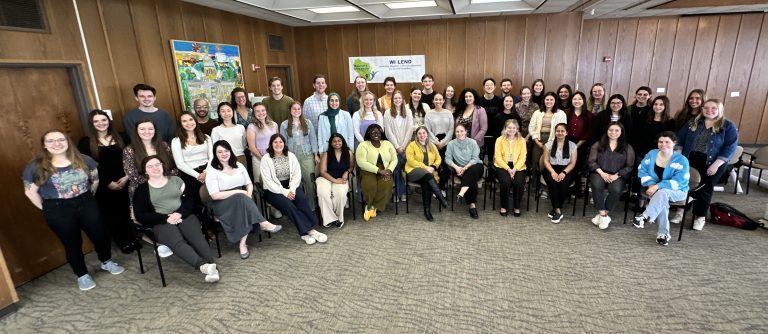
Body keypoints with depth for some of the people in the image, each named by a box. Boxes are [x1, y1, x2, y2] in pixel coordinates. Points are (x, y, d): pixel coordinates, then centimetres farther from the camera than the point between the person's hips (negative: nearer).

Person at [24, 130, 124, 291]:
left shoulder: (84, 160, -3)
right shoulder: (35, 167, -7)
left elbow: (95, 180, 8)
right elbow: (30, 192, -1)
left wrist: (86, 198, 7)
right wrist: (46, 209, -1)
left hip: (87, 205, 2)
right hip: (58, 211, -2)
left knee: (100, 235, 10)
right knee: (72, 244, 10)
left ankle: (107, 262, 37)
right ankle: (82, 275, 29)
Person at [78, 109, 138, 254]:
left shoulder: (120, 138, 7)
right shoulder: (86, 142, -2)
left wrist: (126, 177, -9)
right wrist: (108, 183, -12)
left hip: (124, 182, 2)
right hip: (103, 186, -2)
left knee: (127, 211, 9)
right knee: (111, 215, 7)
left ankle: (132, 239, 24)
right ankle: (122, 242, 20)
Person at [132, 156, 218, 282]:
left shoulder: (176, 180, 17)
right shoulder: (142, 190, 11)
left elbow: (189, 200, 9)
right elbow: (141, 216, 2)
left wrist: (179, 213, -12)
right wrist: (166, 218, -12)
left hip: (184, 216, 2)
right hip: (161, 223, -2)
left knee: (196, 236, -30)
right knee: (177, 242, -34)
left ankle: (212, 266, -45)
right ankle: (204, 266, -54)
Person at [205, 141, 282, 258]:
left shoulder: (238, 165, 11)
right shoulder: (212, 171, -5)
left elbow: (249, 183, 13)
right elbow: (215, 195, -13)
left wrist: (249, 194, -11)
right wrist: (239, 192, -17)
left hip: (241, 200, 4)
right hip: (222, 204, -4)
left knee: (243, 200, -33)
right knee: (241, 198, -35)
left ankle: (243, 243, -33)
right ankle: (263, 224, -30)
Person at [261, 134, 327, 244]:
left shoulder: (291, 156, 7)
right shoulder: (266, 159, -3)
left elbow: (297, 174, 1)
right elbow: (268, 181, -10)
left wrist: (291, 189, -15)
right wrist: (284, 192, -18)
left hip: (290, 186, 3)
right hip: (273, 190, -3)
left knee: (302, 199, -27)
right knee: (288, 204, -30)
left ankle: (305, 232, -27)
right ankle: (309, 230, -27)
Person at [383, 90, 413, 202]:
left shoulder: (408, 112, 7)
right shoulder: (388, 113, 3)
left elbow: (410, 129, 1)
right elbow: (388, 131, -1)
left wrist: (403, 146, -6)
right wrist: (397, 146, -6)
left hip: (406, 146, 1)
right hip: (394, 146, -1)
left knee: (405, 169, -1)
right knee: (396, 169, -3)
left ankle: (403, 193, 10)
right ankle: (397, 193, 7)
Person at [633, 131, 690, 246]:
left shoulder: (681, 160, -11)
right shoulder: (652, 154, 1)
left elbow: (678, 182, -21)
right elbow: (642, 171, 0)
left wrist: (658, 186, -32)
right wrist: (651, 184, -18)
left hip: (676, 191, -2)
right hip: (655, 189, 2)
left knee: (662, 192, -37)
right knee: (661, 199, -32)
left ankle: (645, 217, -43)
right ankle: (663, 233, -32)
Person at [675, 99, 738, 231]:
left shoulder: (728, 126, -5)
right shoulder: (693, 122, 5)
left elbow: (730, 147, -9)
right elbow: (680, 138, 5)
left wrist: (715, 165, -17)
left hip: (712, 163, -2)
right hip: (690, 160, 2)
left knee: (705, 189, 7)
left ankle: (700, 217, 21)